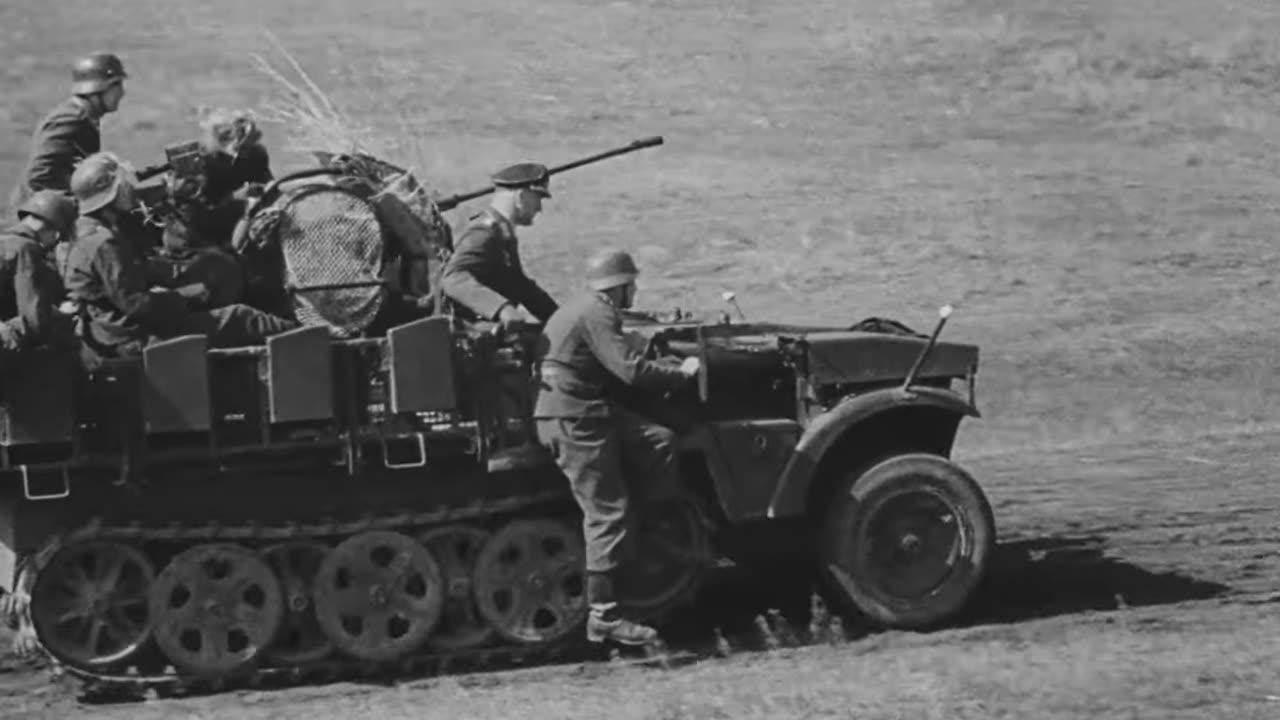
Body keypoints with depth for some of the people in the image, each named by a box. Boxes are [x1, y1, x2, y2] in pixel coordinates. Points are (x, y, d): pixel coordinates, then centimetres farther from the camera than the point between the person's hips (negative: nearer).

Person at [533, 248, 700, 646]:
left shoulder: (581, 309, 18)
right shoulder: (596, 314, -15)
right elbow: (632, 370, -22)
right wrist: (681, 374, -9)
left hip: (585, 414, 10)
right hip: (576, 423, -10)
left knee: (657, 441, 1)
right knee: (607, 514, -8)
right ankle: (603, 617, -5)